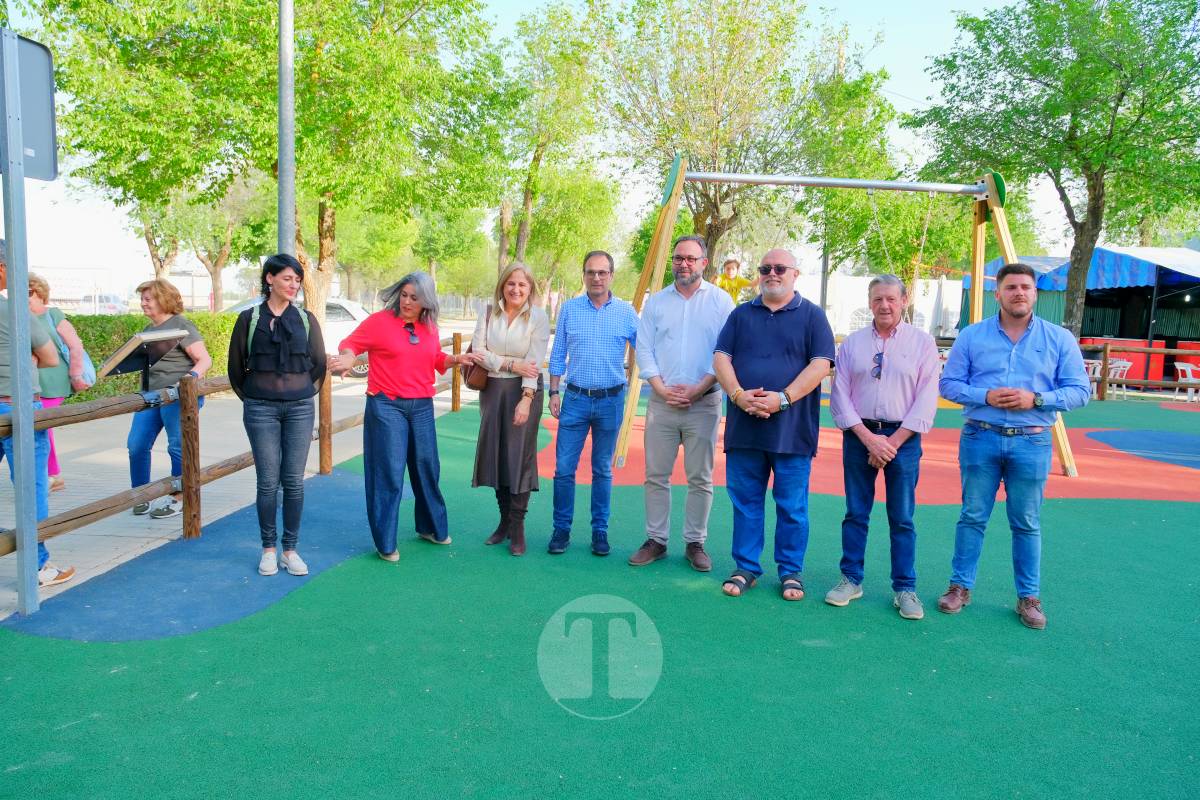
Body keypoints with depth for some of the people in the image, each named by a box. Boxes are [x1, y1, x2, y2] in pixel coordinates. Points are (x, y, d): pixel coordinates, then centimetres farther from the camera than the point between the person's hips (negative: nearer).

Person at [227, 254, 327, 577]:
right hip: (261, 410, -1)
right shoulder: (249, 318, 1)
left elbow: (319, 364, 13)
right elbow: (236, 366, 8)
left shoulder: (306, 319, 5)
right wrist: (252, 398, 10)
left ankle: (290, 549, 13)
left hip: (300, 409, 1)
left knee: (294, 481, 3)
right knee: (268, 481, 1)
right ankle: (268, 549, 15)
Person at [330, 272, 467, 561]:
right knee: (388, 473, -3)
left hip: (422, 406, 5)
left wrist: (457, 359, 3)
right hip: (387, 406, -5)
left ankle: (431, 527, 33)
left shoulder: (430, 328, 9)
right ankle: (385, 543, 9)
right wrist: (347, 358, -25)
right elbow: (350, 344, -4)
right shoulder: (379, 321, -7)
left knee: (427, 468, 14)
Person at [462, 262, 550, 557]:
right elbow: (477, 351, -5)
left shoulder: (538, 317, -5)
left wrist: (526, 399, -20)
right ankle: (504, 520, 21)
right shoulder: (489, 313, 3)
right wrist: (511, 364, -15)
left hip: (524, 390, -3)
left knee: (519, 455, -3)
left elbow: (535, 361, -12)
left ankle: (517, 527, 5)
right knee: (496, 454, 8)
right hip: (492, 389, 4)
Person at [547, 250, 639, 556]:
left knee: (603, 471, 10)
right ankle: (561, 529, 14)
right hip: (575, 399, 1)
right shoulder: (569, 309, 3)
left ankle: (600, 531, 21)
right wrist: (553, 393, 2)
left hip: (611, 401, 0)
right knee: (564, 468, 0)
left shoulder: (626, 312, 0)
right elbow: (558, 355, 7)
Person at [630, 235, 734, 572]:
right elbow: (644, 349, 6)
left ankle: (695, 543, 15)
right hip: (662, 401, 2)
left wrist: (697, 390, -12)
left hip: (704, 402, -2)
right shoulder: (656, 301, 10)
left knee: (700, 478, 4)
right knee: (655, 475, 5)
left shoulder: (721, 301, 2)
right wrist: (662, 389, -7)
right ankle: (656, 540, 16)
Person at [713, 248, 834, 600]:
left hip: (792, 429, -2)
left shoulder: (812, 316, 5)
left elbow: (820, 365, -5)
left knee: (792, 505, 5)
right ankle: (746, 568, 19)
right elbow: (721, 359, 6)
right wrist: (739, 395, -12)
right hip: (744, 425, 3)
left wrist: (783, 399, -16)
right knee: (745, 501, 8)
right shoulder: (741, 314, 14)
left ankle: (791, 572, 18)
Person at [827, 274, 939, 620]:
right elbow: (839, 395, 1)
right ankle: (851, 580, 19)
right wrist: (868, 438, -9)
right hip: (859, 434, 2)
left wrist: (894, 442, -10)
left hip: (903, 437, -1)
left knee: (902, 518, 3)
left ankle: (905, 589, 13)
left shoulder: (922, 342, 1)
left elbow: (926, 400, -3)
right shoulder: (852, 342, 5)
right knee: (855, 513, 8)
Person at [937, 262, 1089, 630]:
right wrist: (985, 396, -15)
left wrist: (1036, 399, -14)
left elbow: (1079, 390, 2)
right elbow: (949, 383, 3)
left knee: (1026, 524, 8)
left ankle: (1029, 596, 20)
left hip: (1032, 443, 0)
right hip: (980, 438, 0)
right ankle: (960, 586, 19)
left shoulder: (1060, 339, 3)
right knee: (973, 517, 7)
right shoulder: (972, 336, 3)